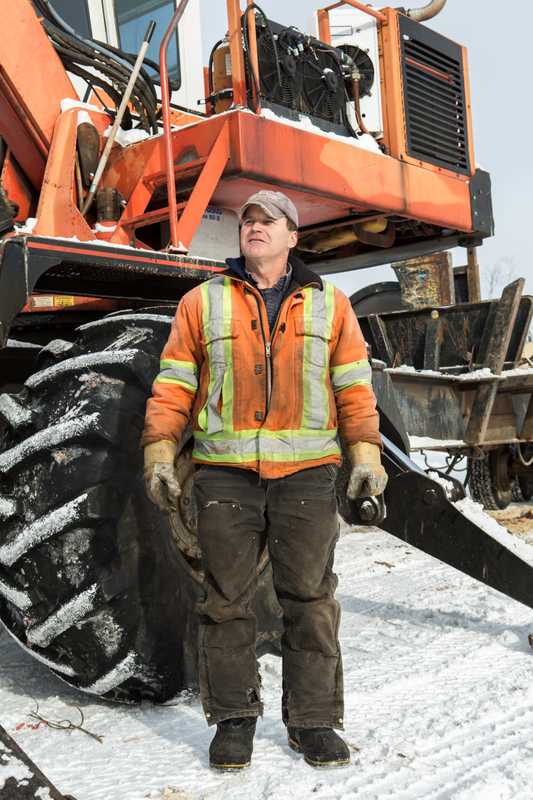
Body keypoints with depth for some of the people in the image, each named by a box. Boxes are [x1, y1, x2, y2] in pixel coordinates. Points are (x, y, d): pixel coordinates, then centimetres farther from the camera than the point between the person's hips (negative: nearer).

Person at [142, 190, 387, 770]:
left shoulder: (329, 304, 12)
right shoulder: (202, 302, 9)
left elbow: (354, 385, 10)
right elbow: (174, 384, 7)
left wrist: (366, 451, 1)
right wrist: (159, 451, -2)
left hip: (306, 472, 1)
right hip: (226, 472, 0)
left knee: (309, 597, 4)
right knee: (227, 598, 4)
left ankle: (313, 720, 17)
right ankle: (233, 719, 18)